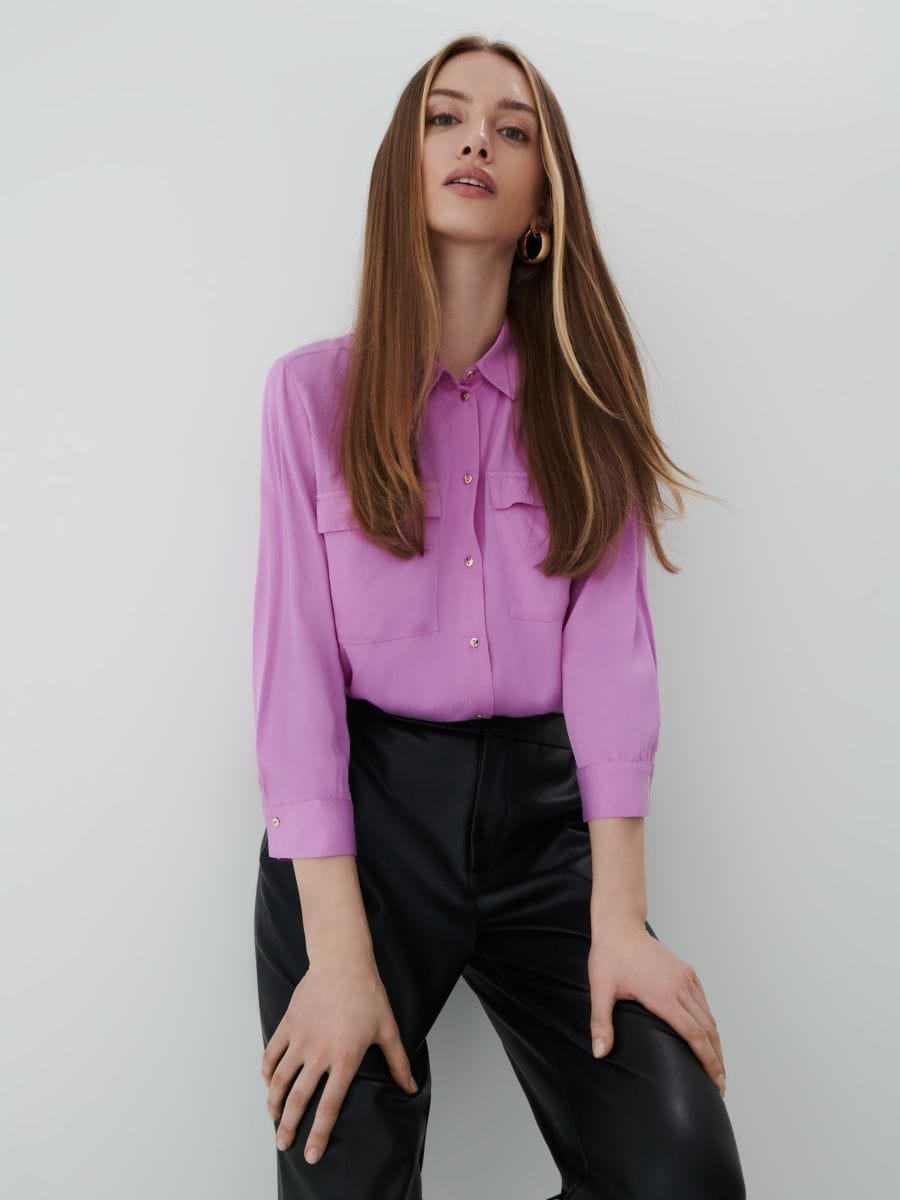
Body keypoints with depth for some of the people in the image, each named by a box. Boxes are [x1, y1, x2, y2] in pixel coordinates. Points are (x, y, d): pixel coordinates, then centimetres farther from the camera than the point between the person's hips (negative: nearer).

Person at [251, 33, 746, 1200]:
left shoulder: (583, 397, 6)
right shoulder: (316, 389, 0)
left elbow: (611, 646, -3)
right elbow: (296, 661, -6)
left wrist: (619, 919, -13)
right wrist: (336, 952, -14)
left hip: (542, 808, 2)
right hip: (364, 806, -1)